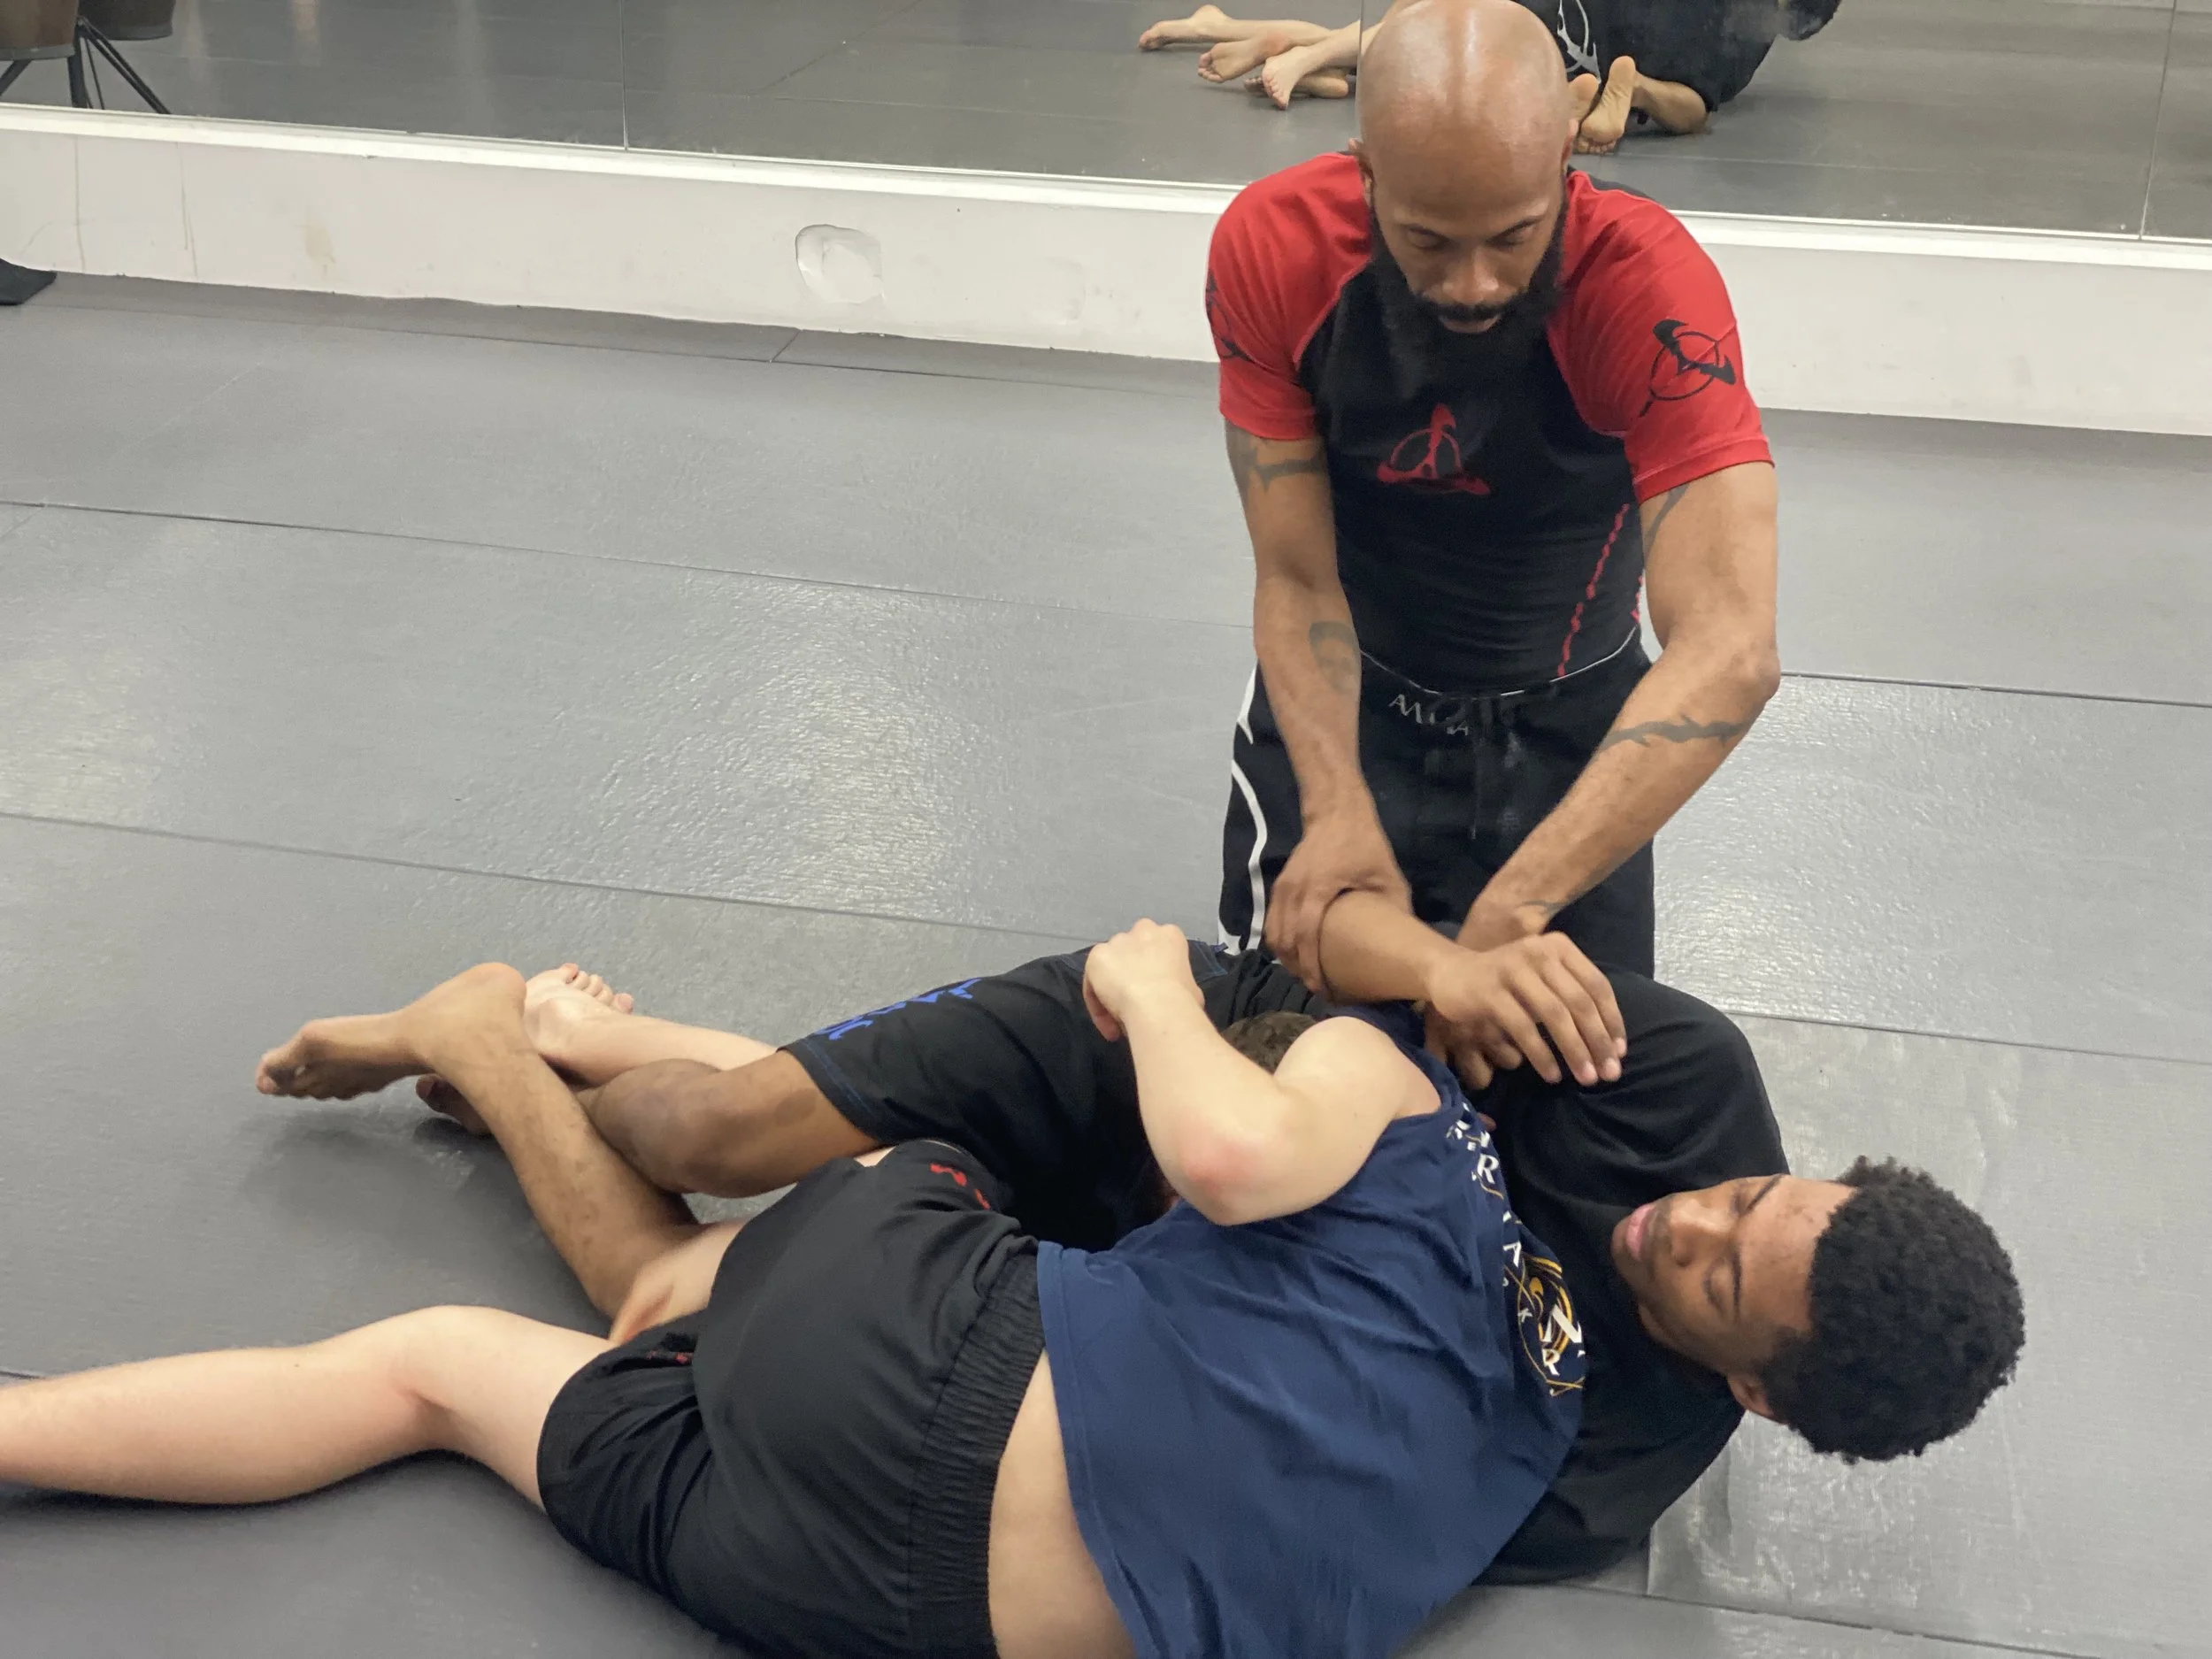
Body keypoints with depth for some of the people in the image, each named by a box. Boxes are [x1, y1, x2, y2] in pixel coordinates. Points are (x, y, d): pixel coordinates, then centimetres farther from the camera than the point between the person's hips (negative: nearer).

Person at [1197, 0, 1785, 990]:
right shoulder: (1268, 251, -25)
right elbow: (1297, 582, -20)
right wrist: (1339, 807, -38)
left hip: (1569, 720, -1)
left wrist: (1514, 909, -51)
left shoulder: (1647, 284, -33)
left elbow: (1728, 654, -42)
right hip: (1343, 698, 1)